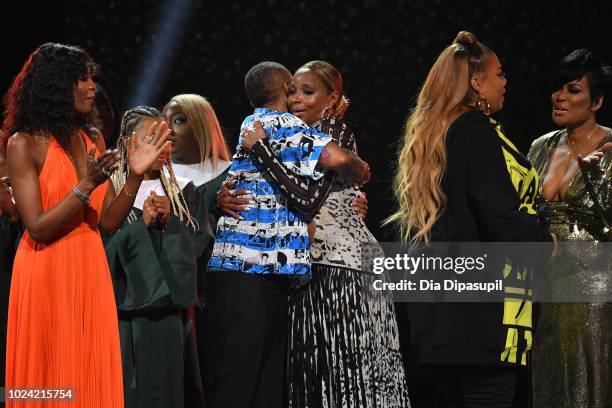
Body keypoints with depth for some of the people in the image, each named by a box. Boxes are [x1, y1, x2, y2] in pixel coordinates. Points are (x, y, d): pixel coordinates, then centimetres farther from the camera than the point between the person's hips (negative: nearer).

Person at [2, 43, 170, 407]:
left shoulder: (93, 140, 8)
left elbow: (110, 222, 6)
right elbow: (37, 229, -15)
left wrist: (136, 175, -6)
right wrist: (87, 185, -23)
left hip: (91, 271, 6)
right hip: (47, 275, -6)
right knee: (53, 379, 0)